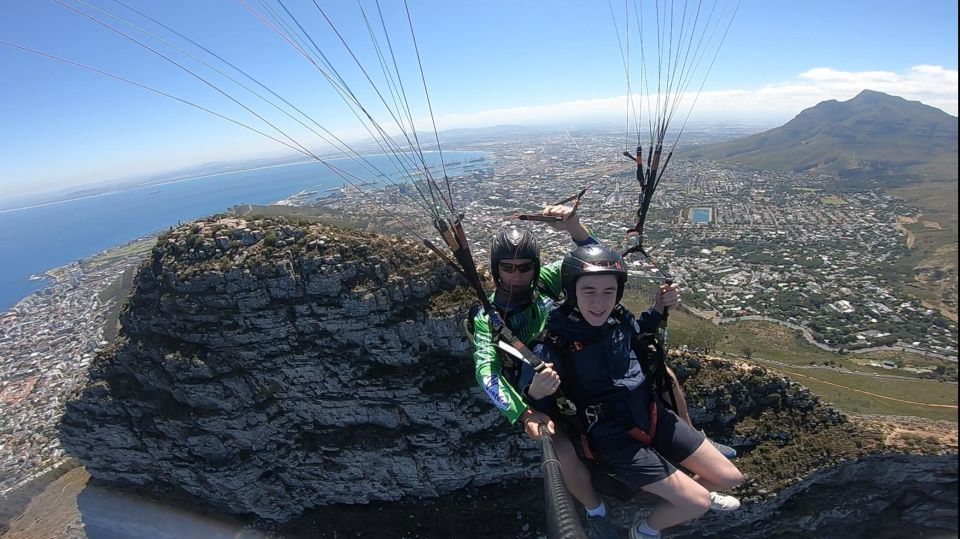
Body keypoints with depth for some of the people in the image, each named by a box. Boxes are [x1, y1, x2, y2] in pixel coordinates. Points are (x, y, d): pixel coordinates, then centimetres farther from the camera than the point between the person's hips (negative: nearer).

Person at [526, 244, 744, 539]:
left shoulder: (620, 318, -7)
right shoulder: (554, 340, -23)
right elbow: (536, 405, -16)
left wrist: (658, 309, -1)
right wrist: (537, 393, -39)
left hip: (654, 416, 6)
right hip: (612, 437, -5)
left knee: (730, 478, 10)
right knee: (697, 504, -8)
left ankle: (700, 492, 44)